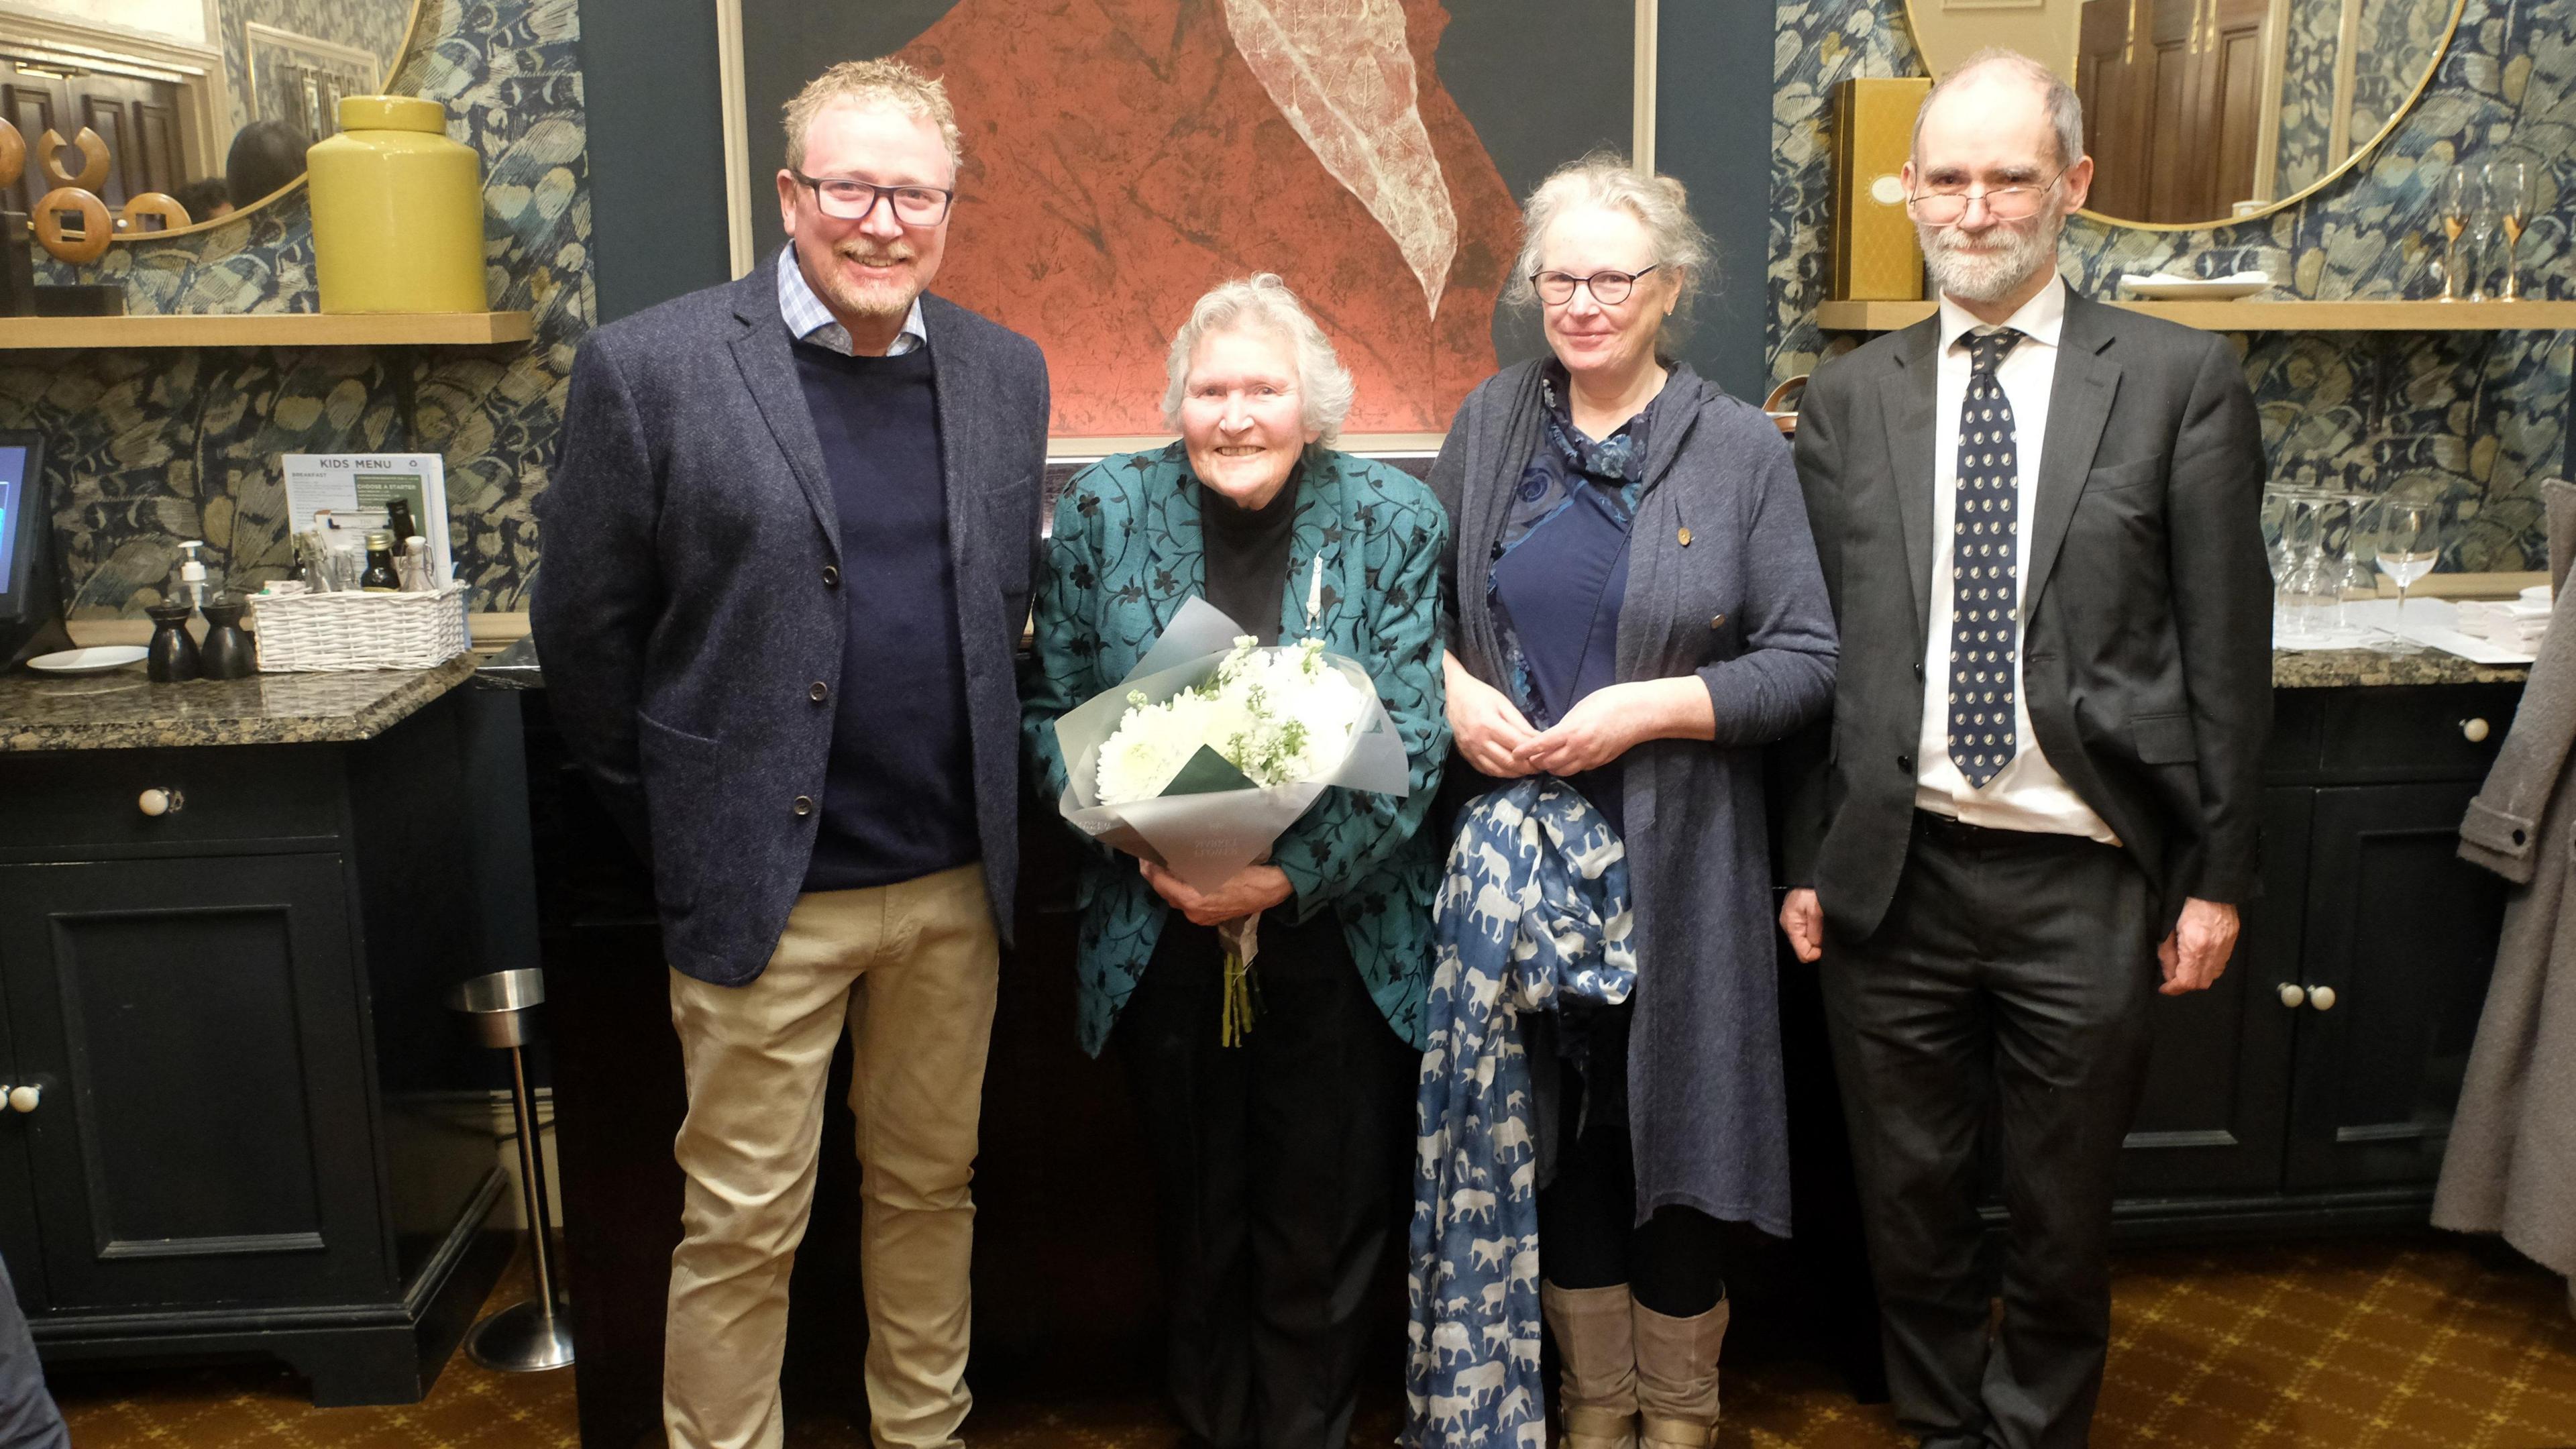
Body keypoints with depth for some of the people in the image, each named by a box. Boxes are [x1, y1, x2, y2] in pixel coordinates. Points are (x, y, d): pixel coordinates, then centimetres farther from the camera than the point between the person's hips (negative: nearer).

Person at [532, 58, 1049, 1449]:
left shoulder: (1005, 371, 5)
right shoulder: (649, 368, -9)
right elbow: (585, 631, -4)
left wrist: (983, 800, 12)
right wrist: (679, 822, 2)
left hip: (956, 879, 4)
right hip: (763, 885, -4)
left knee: (930, 1187, 18)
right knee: (743, 1225, 8)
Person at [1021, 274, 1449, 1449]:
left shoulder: (1395, 520, -6)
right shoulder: (1106, 509, -2)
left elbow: (1410, 745, -10)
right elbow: (1051, 714, 1)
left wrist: (1289, 878, -21)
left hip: (1340, 940, -1)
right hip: (1161, 941, 1)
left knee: (1324, 1230, 10)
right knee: (1198, 1220, 16)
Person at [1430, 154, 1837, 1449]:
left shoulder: (1741, 449, -3)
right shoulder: (1493, 421, 5)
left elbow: (1805, 661, -5)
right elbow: (1419, 599, 11)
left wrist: (1650, 710, -17)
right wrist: (1452, 690, -8)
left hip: (1675, 856, -2)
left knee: (1673, 1133, 7)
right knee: (1554, 1123, 12)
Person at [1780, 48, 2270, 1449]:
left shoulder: (2181, 377, -1)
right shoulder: (1847, 398, 4)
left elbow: (2226, 647, -1)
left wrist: (2216, 874, -2)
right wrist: (1805, 859, 4)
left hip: (2086, 876, -1)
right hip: (1891, 870, 2)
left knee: (2061, 1212, 14)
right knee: (1909, 1201, 15)